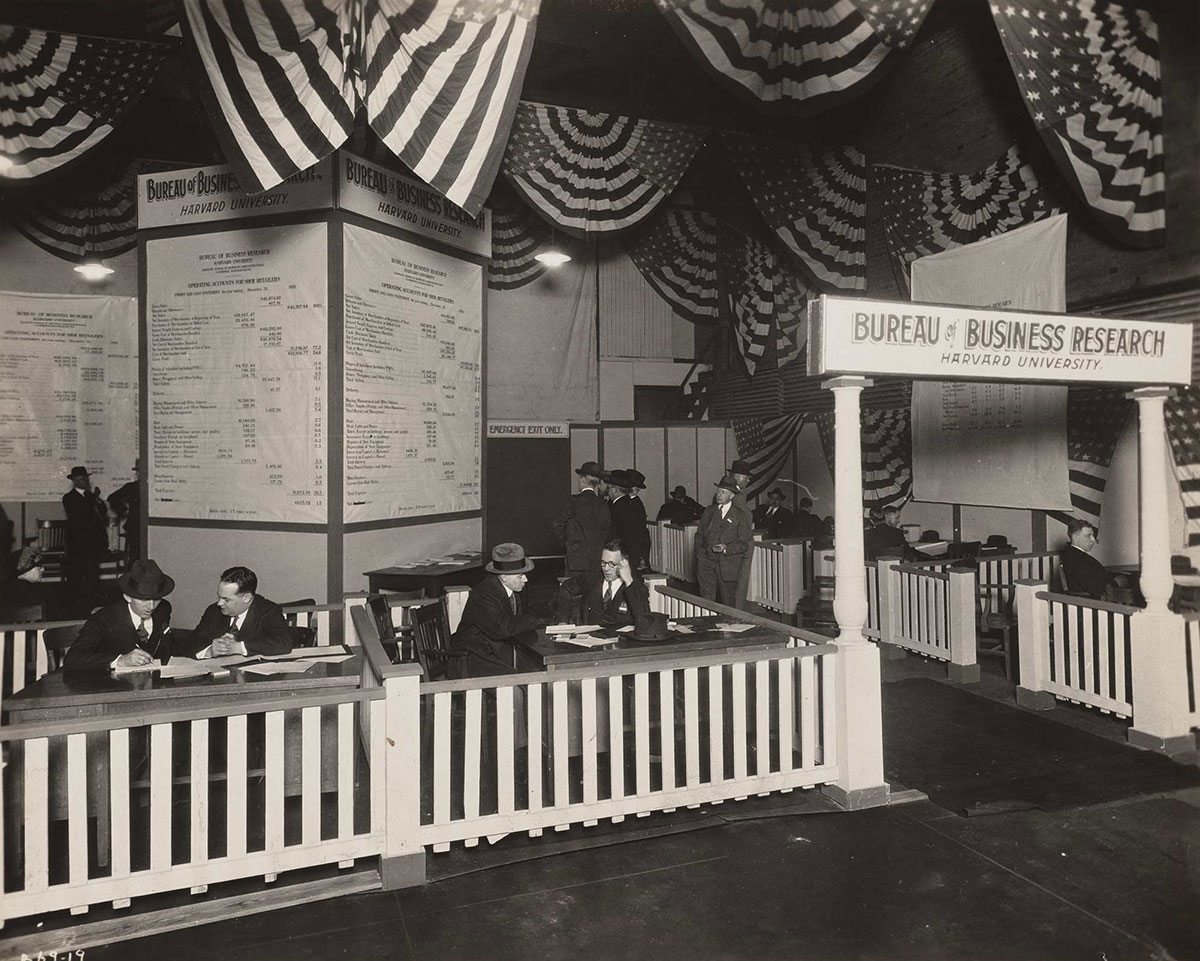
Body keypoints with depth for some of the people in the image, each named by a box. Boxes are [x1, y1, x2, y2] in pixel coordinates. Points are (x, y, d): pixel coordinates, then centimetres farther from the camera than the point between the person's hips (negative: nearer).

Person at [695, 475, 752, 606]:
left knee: (728, 603, 5)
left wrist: (726, 548, -17)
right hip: (706, 563, 3)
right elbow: (699, 535, 18)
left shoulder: (740, 515, 0)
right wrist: (700, 553, 5)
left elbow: (744, 544, -2)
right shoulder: (709, 511, 12)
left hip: (728, 566, -3)